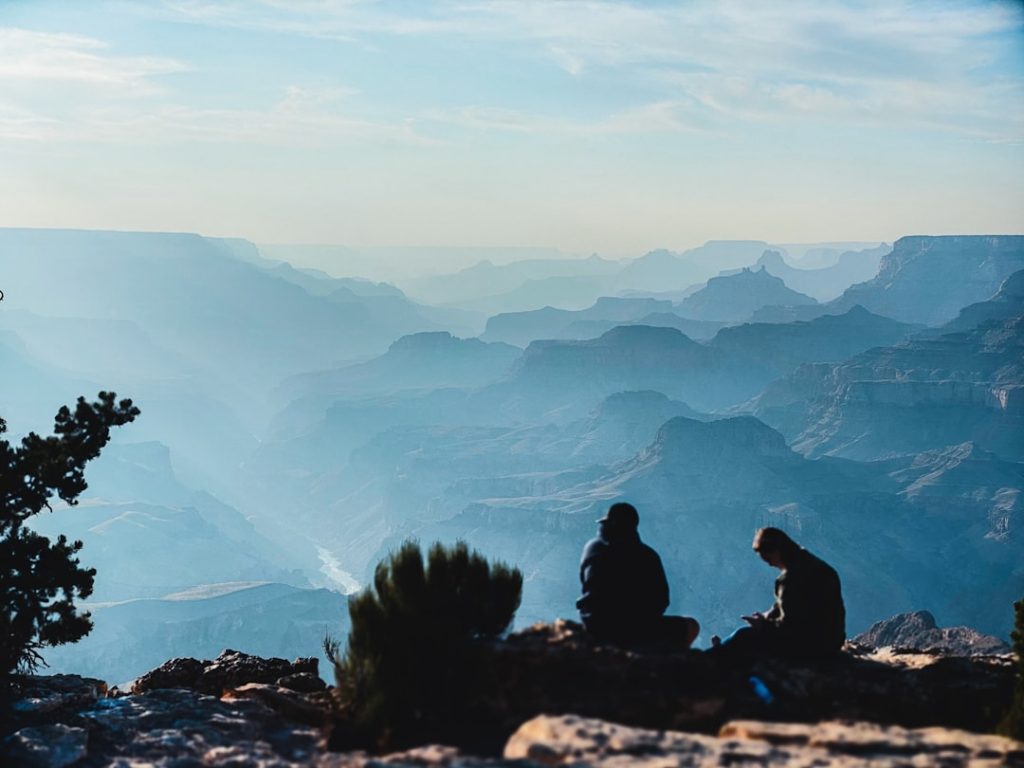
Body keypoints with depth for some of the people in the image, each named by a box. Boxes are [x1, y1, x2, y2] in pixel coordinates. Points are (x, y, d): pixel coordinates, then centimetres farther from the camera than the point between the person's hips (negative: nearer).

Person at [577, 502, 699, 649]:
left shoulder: (592, 548, 3)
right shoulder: (647, 555, -5)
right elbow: (662, 600, -1)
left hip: (595, 631, 5)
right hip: (635, 633, -5)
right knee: (691, 626, 13)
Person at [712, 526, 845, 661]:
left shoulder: (792, 577, -26)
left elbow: (789, 625, -22)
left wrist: (763, 624, -6)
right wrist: (766, 616, 9)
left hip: (809, 646, -10)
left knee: (745, 636, 1)